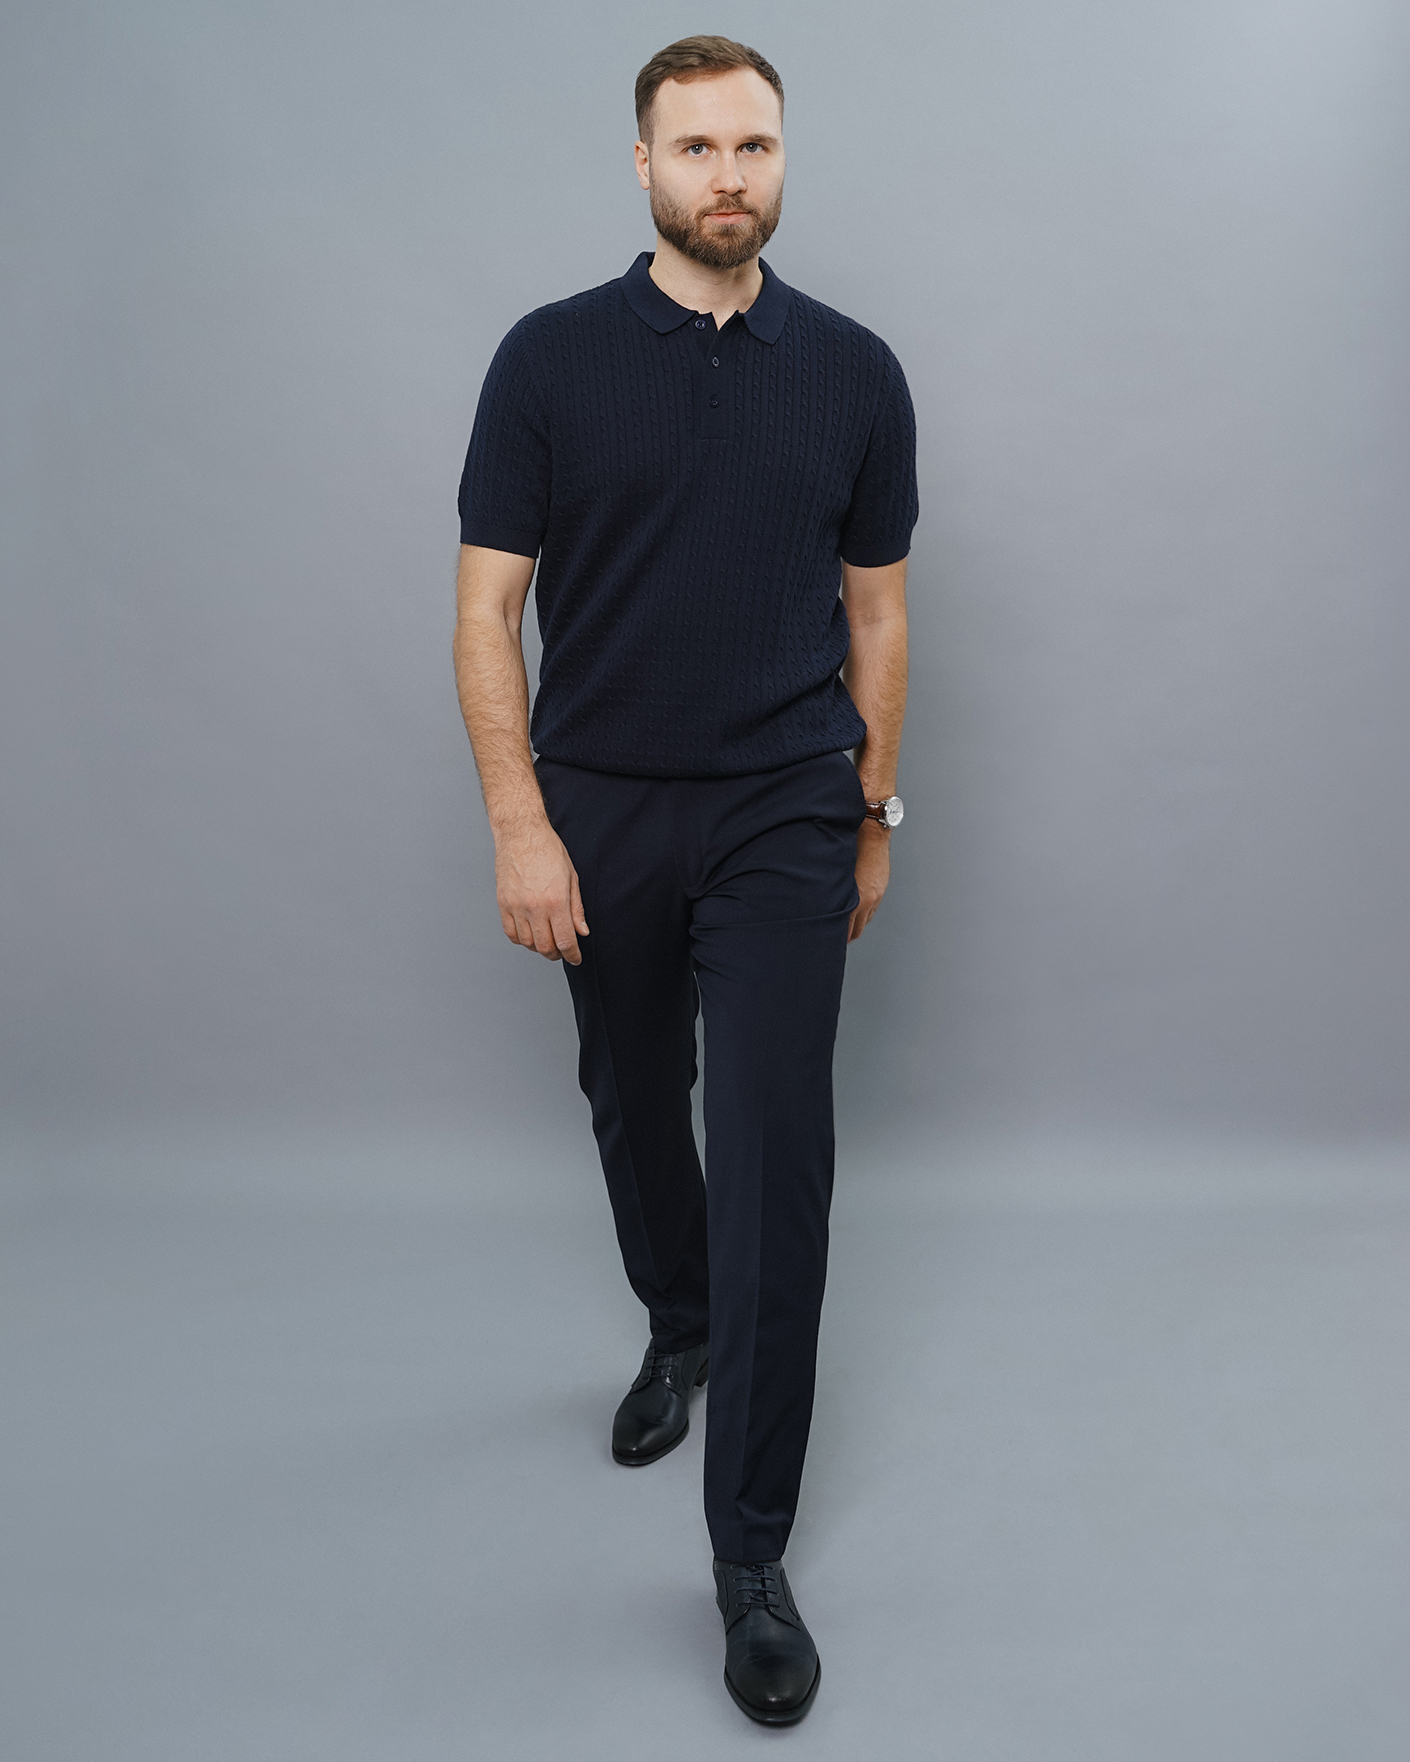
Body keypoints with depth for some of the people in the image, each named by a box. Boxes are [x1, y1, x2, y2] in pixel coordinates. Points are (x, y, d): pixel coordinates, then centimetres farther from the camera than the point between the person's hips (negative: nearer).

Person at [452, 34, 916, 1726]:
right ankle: (678, 1329, 48)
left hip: (783, 821, 0)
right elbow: (489, 603, -5)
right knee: (634, 1111, 18)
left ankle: (751, 1554, 3)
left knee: (774, 1162, -7)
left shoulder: (854, 371, 2)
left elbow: (876, 608, 8)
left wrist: (873, 812, 7)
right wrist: (520, 824, -12)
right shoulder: (551, 357, -3)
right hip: (604, 814, 1)